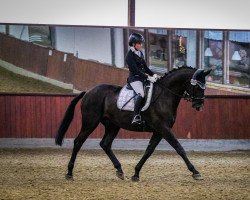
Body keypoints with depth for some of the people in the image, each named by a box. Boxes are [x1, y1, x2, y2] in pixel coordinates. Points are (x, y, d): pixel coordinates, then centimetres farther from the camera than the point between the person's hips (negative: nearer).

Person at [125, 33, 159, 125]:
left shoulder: (140, 53, 16)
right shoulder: (130, 55, -10)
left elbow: (145, 67, 19)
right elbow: (135, 70, -17)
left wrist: (153, 74, 2)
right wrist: (148, 77, -22)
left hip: (143, 78, 9)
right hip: (134, 79, -9)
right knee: (141, 94, -32)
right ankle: (136, 117, -37)